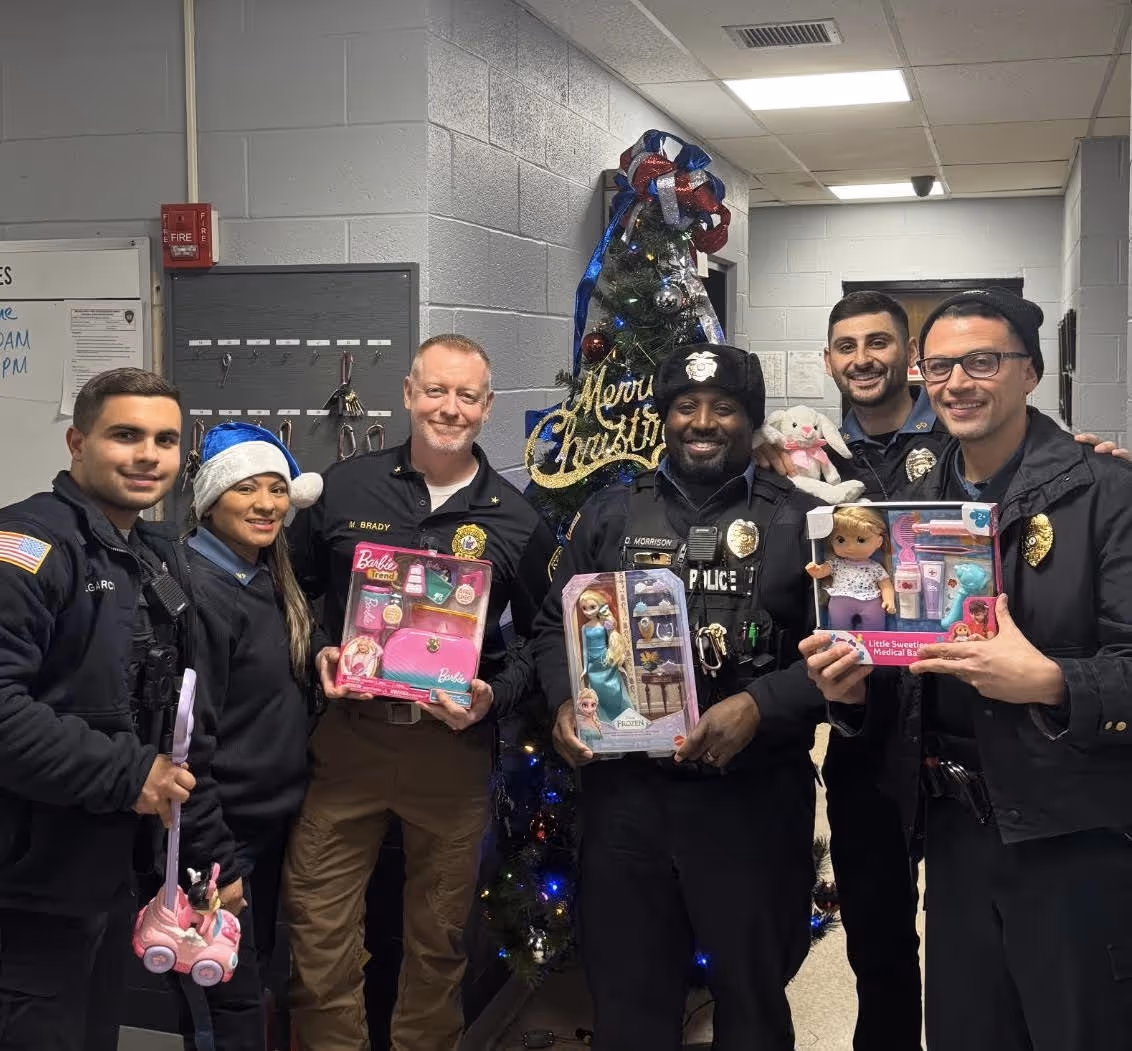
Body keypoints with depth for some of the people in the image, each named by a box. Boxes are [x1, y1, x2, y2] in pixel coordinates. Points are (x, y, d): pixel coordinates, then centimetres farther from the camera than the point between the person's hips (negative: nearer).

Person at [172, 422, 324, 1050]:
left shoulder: (268, 581, 7)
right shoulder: (197, 589, -20)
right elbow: (185, 740, -23)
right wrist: (212, 861, -21)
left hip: (273, 822, 9)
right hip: (220, 832, -9)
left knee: (252, 974, 21)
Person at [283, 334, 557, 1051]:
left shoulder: (518, 521, 3)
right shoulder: (345, 489, 4)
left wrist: (496, 695, -9)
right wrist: (316, 655, -5)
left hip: (455, 745, 0)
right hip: (345, 735, 0)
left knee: (438, 938, 13)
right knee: (317, 933, -1)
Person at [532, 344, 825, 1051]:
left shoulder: (799, 519, 0)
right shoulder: (610, 513, 8)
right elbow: (555, 624, 13)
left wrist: (758, 706, -20)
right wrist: (565, 702, -6)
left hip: (753, 798, -2)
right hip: (624, 789, 2)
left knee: (753, 993, 15)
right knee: (626, 992, 14)